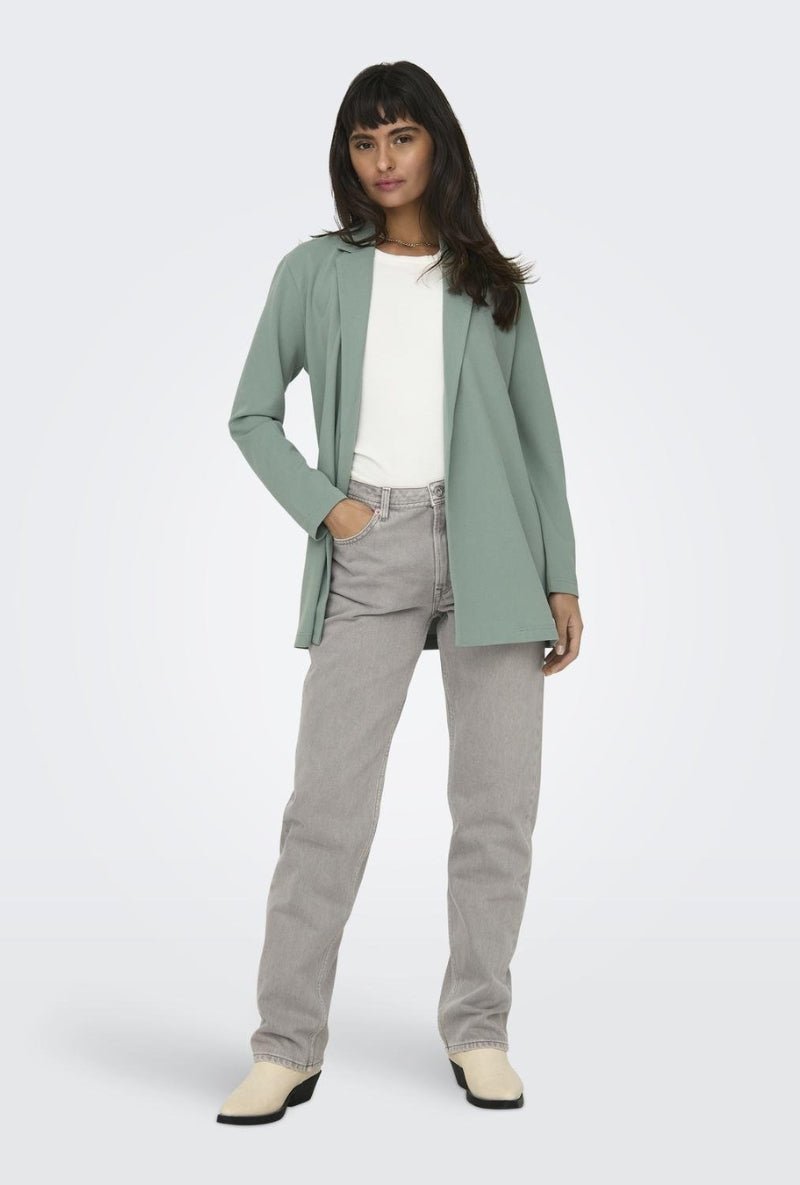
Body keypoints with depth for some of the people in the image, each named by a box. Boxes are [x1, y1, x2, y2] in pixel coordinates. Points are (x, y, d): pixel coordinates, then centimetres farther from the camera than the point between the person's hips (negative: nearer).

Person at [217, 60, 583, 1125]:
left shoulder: (491, 284, 13)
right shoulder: (315, 272, 9)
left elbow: (537, 436, 13)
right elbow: (253, 415, 11)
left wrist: (561, 578, 7)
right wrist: (324, 507, -3)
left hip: (488, 553, 2)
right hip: (369, 557, -1)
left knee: (499, 803, 2)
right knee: (327, 803, -5)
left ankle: (478, 1031, 15)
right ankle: (288, 1047, 4)